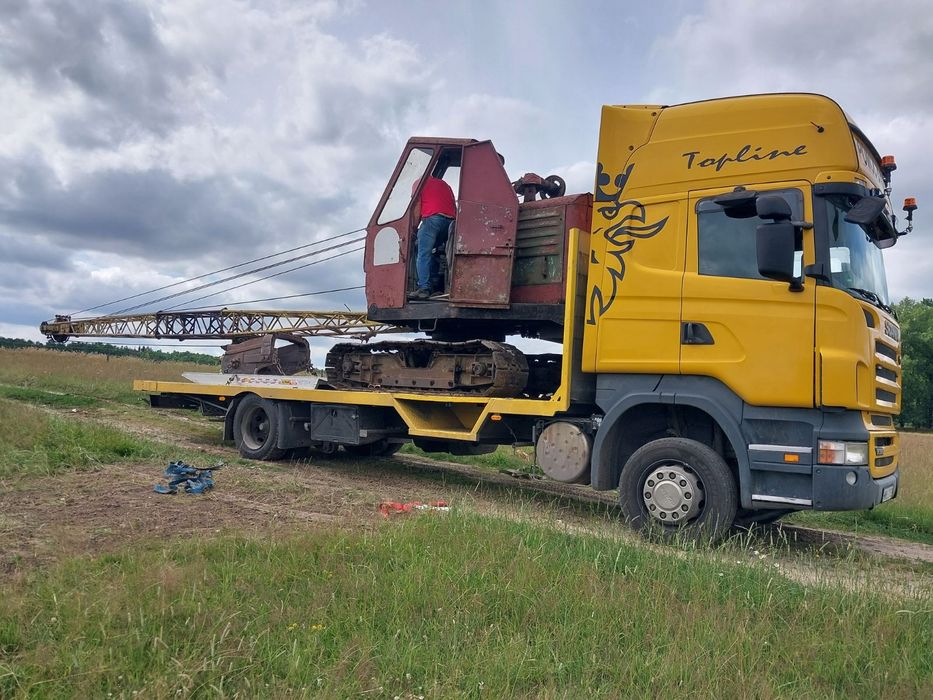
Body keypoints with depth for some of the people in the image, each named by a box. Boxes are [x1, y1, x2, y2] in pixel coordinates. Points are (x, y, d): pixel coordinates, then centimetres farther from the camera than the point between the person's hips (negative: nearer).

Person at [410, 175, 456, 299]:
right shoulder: (445, 185, 33)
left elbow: (417, 208, 6)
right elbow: (454, 207, 23)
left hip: (432, 218, -5)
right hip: (450, 220, 6)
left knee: (423, 255, -8)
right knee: (432, 253, 15)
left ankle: (424, 288, -20)